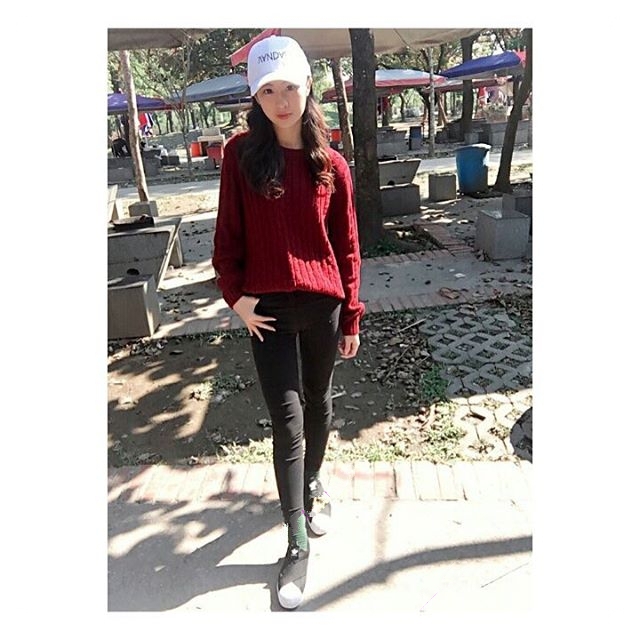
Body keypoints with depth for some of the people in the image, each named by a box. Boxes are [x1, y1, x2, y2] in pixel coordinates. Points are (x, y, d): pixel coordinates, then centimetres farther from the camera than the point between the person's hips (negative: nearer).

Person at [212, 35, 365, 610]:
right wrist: (236, 295, -9)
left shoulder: (332, 164, 1)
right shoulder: (242, 154, -1)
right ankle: (298, 544, 12)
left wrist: (351, 317, 4)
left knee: (318, 403, 17)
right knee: (287, 420, -2)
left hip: (323, 305, 2)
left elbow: (347, 245, 3)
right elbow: (228, 234, 1)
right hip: (267, 309, -2)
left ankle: (312, 481, 46)